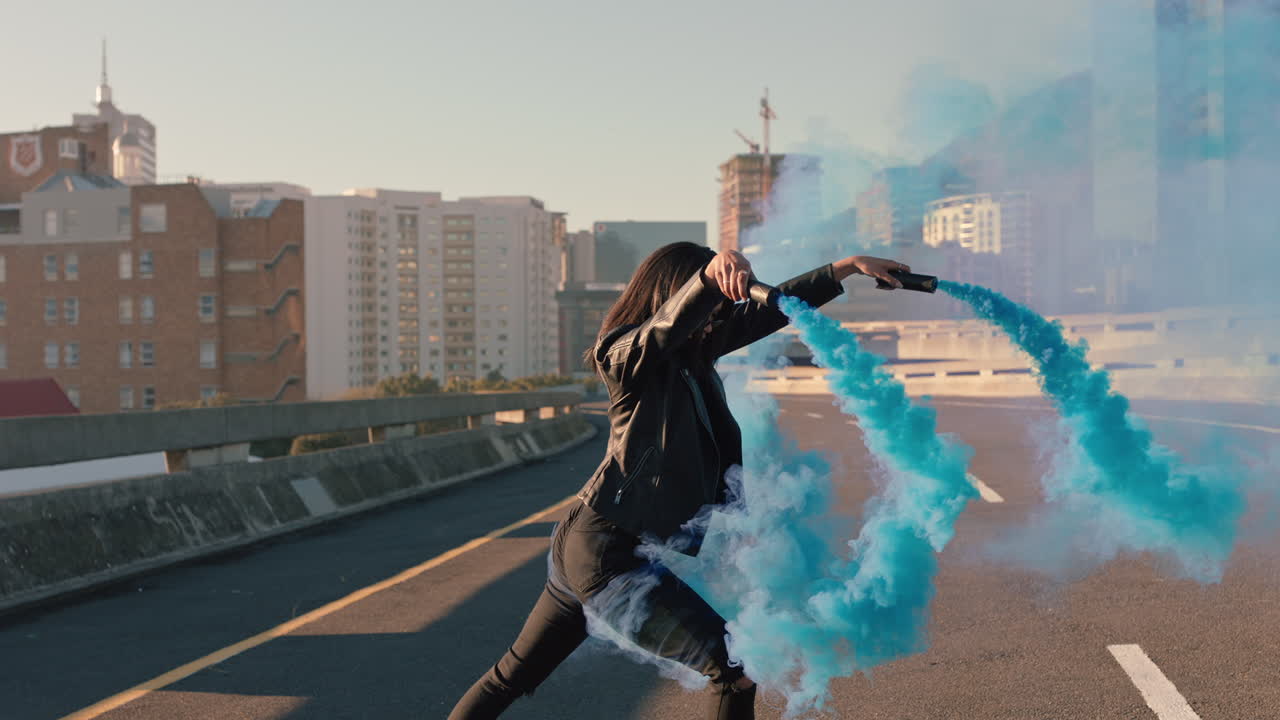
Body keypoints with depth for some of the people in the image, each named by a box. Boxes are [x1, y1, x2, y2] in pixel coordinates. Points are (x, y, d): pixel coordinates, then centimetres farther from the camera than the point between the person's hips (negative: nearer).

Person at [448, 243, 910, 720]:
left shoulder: (694, 354, 9)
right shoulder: (627, 359, -13)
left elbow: (770, 308, 9)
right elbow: (671, 322, -35)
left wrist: (848, 267, 8)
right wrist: (711, 274, -52)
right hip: (608, 554, -9)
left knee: (514, 675, 18)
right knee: (736, 668, -7)